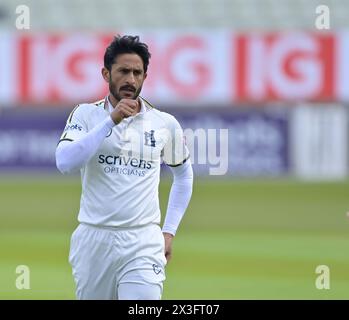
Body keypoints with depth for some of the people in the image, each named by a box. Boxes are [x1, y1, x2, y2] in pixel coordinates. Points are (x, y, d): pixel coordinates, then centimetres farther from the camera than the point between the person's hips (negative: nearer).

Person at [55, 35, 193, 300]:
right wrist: (111, 121, -18)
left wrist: (169, 231, 14)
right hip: (93, 239, 1)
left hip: (143, 243, -1)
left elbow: (184, 175, 21)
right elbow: (65, 163, -15)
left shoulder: (165, 124, 5)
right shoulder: (86, 114, 2)